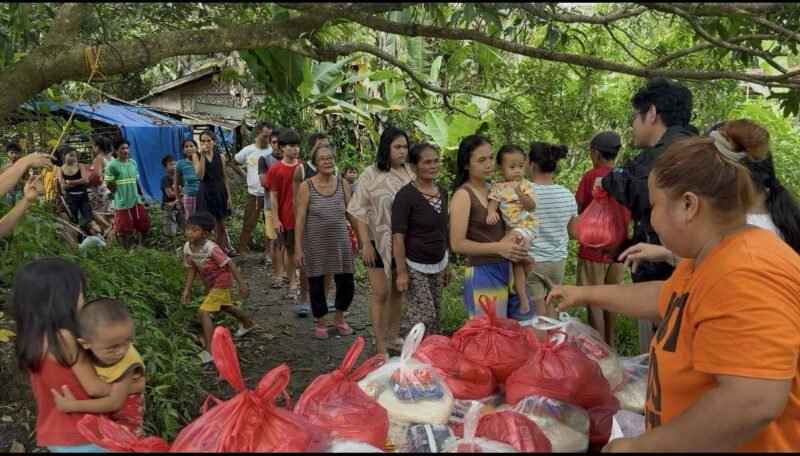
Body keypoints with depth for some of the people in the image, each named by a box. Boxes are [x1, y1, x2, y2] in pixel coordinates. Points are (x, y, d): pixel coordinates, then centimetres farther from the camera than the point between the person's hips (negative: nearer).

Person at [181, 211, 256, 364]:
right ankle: (248, 323, 57)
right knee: (224, 306, 30)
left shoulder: (211, 248, -33)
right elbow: (192, 268, -1)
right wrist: (187, 290, -5)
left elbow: (230, 264, -27)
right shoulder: (187, 248, -13)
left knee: (204, 311, -19)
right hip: (210, 283, 9)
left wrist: (241, 284, -26)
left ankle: (210, 351, -16)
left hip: (221, 282, -9)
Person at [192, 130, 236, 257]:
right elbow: (200, 176, -16)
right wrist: (202, 156, -20)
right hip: (205, 193, -2)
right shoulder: (196, 156, -2)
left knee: (221, 226, 9)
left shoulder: (220, 156, 4)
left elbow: (225, 177, 6)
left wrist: (229, 196, 2)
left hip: (220, 192, 3)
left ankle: (220, 250, 24)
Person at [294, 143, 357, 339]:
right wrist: (298, 248, -11)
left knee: (347, 284, 4)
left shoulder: (342, 184, 1)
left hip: (340, 242, 3)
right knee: (316, 285, 9)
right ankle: (321, 323, 31)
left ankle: (339, 318, 31)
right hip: (315, 244, -3)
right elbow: (300, 219, -8)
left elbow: (351, 212, 6)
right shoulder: (306, 187, -8)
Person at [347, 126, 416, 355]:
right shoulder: (371, 174, -8)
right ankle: (380, 348, 8)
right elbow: (359, 211, -9)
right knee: (381, 293, 0)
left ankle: (393, 337, 30)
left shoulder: (411, 173, 4)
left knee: (398, 291, 15)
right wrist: (366, 243, -14)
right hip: (380, 243, -4)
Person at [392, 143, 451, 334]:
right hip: (415, 267, -6)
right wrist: (401, 272, -19)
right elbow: (398, 237, -17)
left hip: (437, 265, 6)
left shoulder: (442, 192, 4)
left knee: (435, 317, 13)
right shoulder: (406, 195, -16)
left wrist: (447, 263, 16)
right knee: (425, 319, -6)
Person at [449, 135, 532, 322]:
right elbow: (457, 244, -16)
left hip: (509, 268, 7)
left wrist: (519, 252, 5)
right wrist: (498, 247, -23)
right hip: (483, 274, -7)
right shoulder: (463, 195, -11)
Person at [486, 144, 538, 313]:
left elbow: (531, 206, -14)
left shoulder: (525, 185, -6)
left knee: (513, 237, -33)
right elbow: (493, 201, -8)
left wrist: (519, 193, -29)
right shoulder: (497, 187, 2)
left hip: (526, 225, -3)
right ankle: (522, 297, 10)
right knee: (516, 261, 2)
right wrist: (491, 212, -29)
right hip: (510, 228, 4)